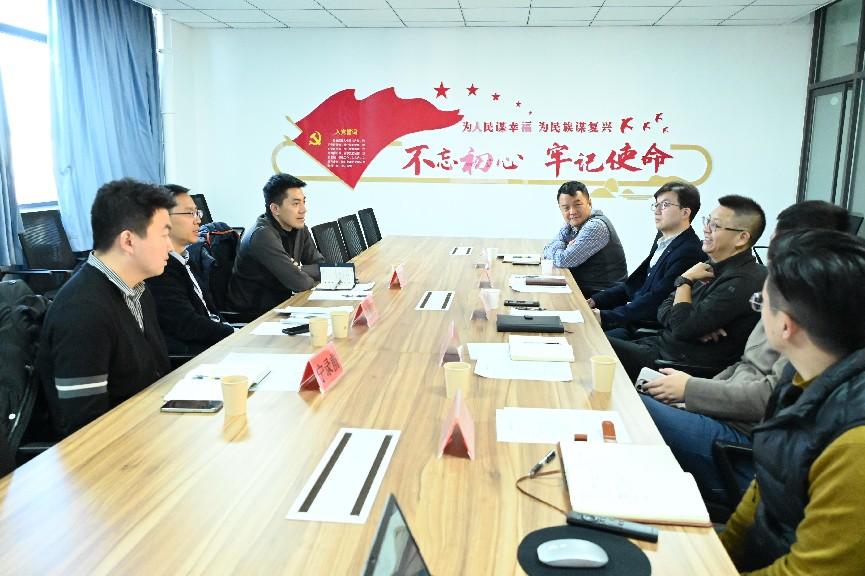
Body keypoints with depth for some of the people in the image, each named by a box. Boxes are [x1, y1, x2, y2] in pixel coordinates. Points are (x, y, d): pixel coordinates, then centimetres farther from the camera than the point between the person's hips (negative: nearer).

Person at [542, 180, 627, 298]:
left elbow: (563, 260, -22)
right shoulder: (573, 223, 6)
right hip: (580, 287, 7)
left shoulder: (595, 226, -21)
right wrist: (565, 249, -13)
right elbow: (547, 251, 5)